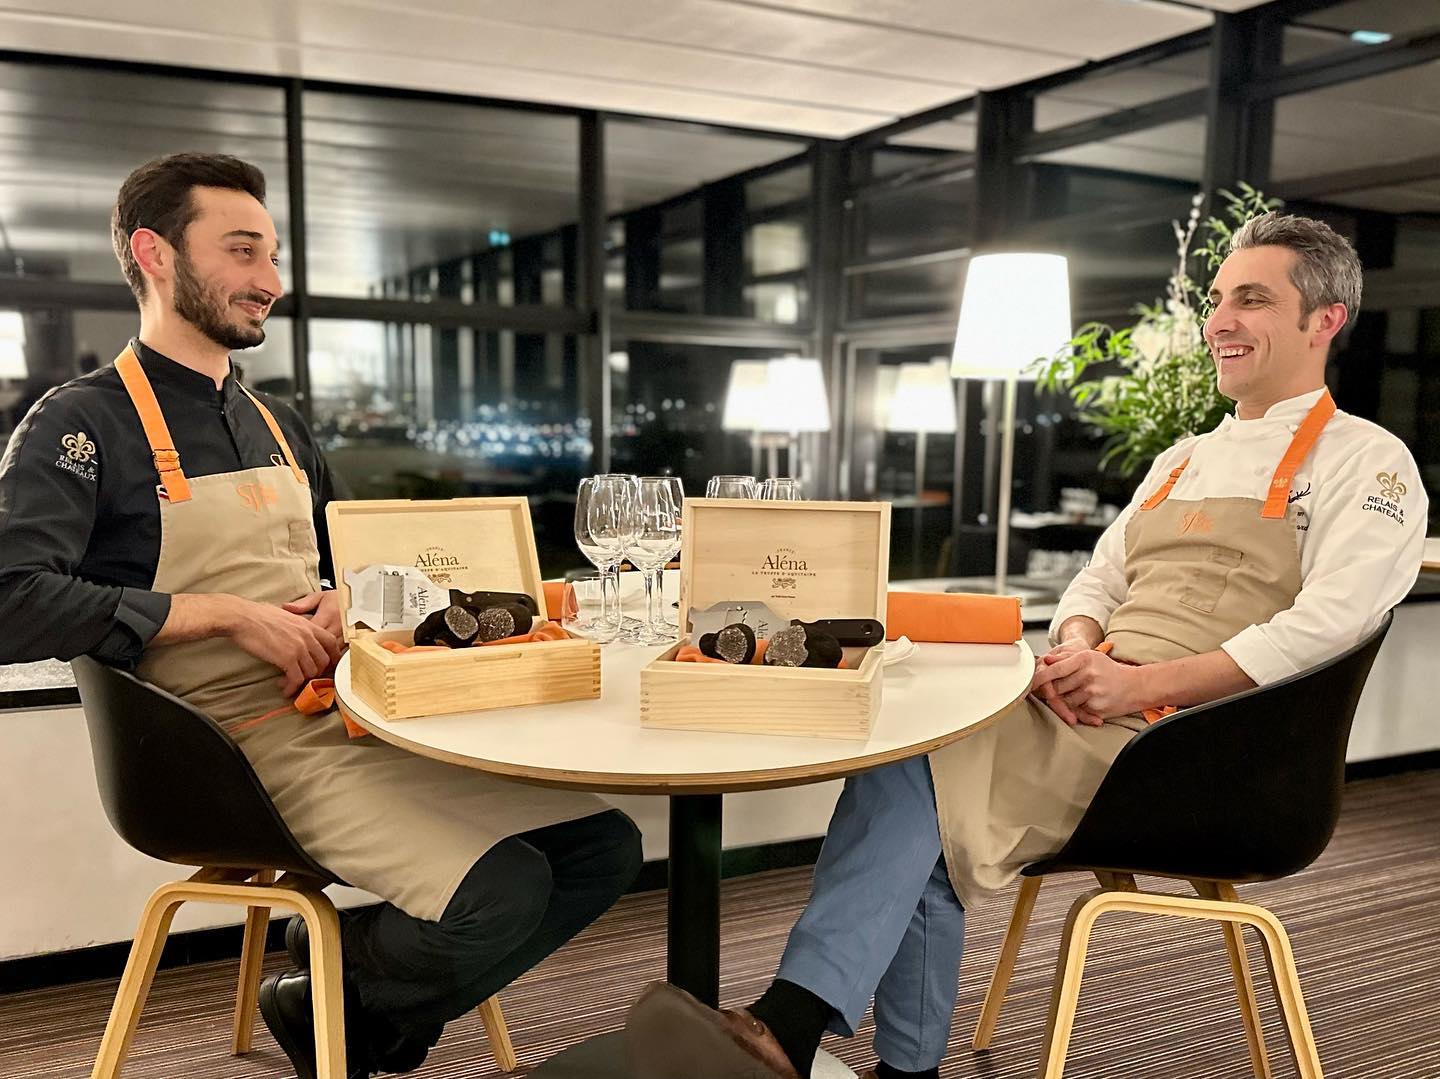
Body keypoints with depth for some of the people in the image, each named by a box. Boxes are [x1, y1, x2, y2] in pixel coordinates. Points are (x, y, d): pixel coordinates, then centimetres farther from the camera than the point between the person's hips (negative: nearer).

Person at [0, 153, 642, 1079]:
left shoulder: (277, 425, 18)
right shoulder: (83, 425, -4)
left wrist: (349, 609, 2)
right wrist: (229, 614, -16)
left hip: (356, 715, 7)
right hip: (249, 745, -7)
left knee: (603, 845, -4)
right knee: (499, 895, -26)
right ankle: (322, 1000, 7)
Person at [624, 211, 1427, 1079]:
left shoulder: (1365, 462, 2)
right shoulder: (1184, 460, 25)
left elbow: (1326, 624, -12)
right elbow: (1097, 583, 22)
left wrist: (1142, 683, -20)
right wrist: (1078, 648, -2)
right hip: (1092, 706, 6)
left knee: (912, 764, -26)